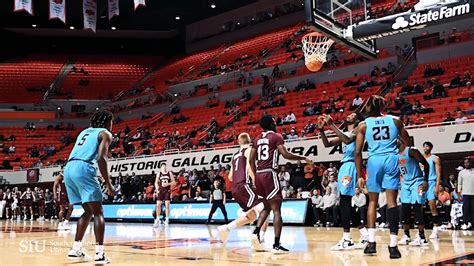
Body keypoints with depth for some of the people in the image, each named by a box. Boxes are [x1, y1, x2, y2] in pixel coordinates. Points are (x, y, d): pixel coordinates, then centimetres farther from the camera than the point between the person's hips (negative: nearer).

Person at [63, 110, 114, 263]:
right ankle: (99, 253, -10)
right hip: (83, 169, -7)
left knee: (88, 211, 19)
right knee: (98, 212, -2)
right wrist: (108, 183, -5)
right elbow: (101, 158, -8)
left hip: (68, 169, 7)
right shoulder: (105, 134, 6)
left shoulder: (85, 131, 29)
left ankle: (76, 249, 18)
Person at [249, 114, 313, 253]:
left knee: (267, 207, 22)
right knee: (276, 210, -4)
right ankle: (277, 245, -8)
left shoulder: (257, 139, 17)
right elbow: (286, 155, -13)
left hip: (259, 175, 7)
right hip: (270, 174, -7)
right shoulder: (276, 136, -2)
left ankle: (256, 233, 7)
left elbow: (251, 160, 16)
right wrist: (304, 158, -1)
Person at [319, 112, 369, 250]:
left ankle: (346, 239, -12)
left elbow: (347, 140, -23)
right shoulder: (344, 134, 23)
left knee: (344, 201, -13)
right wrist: (321, 129, 5)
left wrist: (332, 125, -23)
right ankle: (365, 235, 16)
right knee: (346, 203, 10)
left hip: (350, 166, -9)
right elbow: (327, 144, 19)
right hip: (344, 166, 9)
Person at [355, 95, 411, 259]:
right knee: (391, 201, -1)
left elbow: (357, 152, 4)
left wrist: (360, 175, 8)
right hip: (391, 160, 0)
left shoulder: (363, 125, 9)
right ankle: (393, 246, -5)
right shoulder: (395, 120, 12)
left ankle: (371, 243, 8)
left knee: (373, 201, 14)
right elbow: (408, 144, 17)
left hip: (374, 161, 0)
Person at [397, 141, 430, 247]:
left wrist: (425, 181, -19)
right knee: (404, 210, 5)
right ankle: (406, 236, 13)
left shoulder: (411, 151, -14)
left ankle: (422, 238, -7)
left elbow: (426, 164, -13)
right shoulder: (396, 154, 8)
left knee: (417, 209, -11)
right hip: (406, 183, 8)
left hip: (417, 182, -8)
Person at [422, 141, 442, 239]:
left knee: (432, 206, -11)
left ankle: (435, 230, -8)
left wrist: (437, 186, -16)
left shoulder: (435, 159, 1)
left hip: (431, 183, -5)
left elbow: (438, 173, -5)